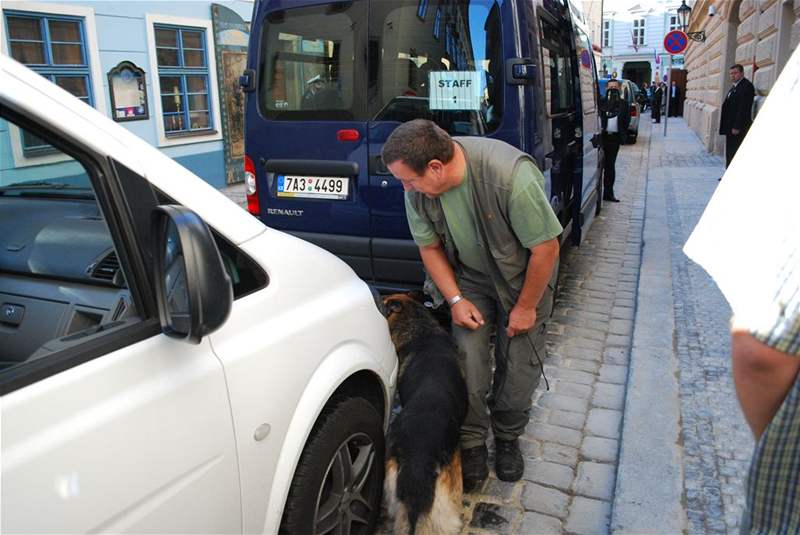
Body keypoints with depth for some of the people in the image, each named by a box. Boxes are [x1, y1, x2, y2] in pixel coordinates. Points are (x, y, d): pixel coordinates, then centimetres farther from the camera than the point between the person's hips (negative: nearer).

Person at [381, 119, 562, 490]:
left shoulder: (511, 177, -37)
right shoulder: (418, 187, -21)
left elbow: (546, 249, -25)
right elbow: (430, 246, -4)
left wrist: (526, 307, -15)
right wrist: (456, 299, -10)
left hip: (522, 277, -2)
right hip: (468, 277, 3)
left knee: (520, 365, 0)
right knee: (468, 360, -9)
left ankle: (507, 439, 27)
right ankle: (472, 445, 13)